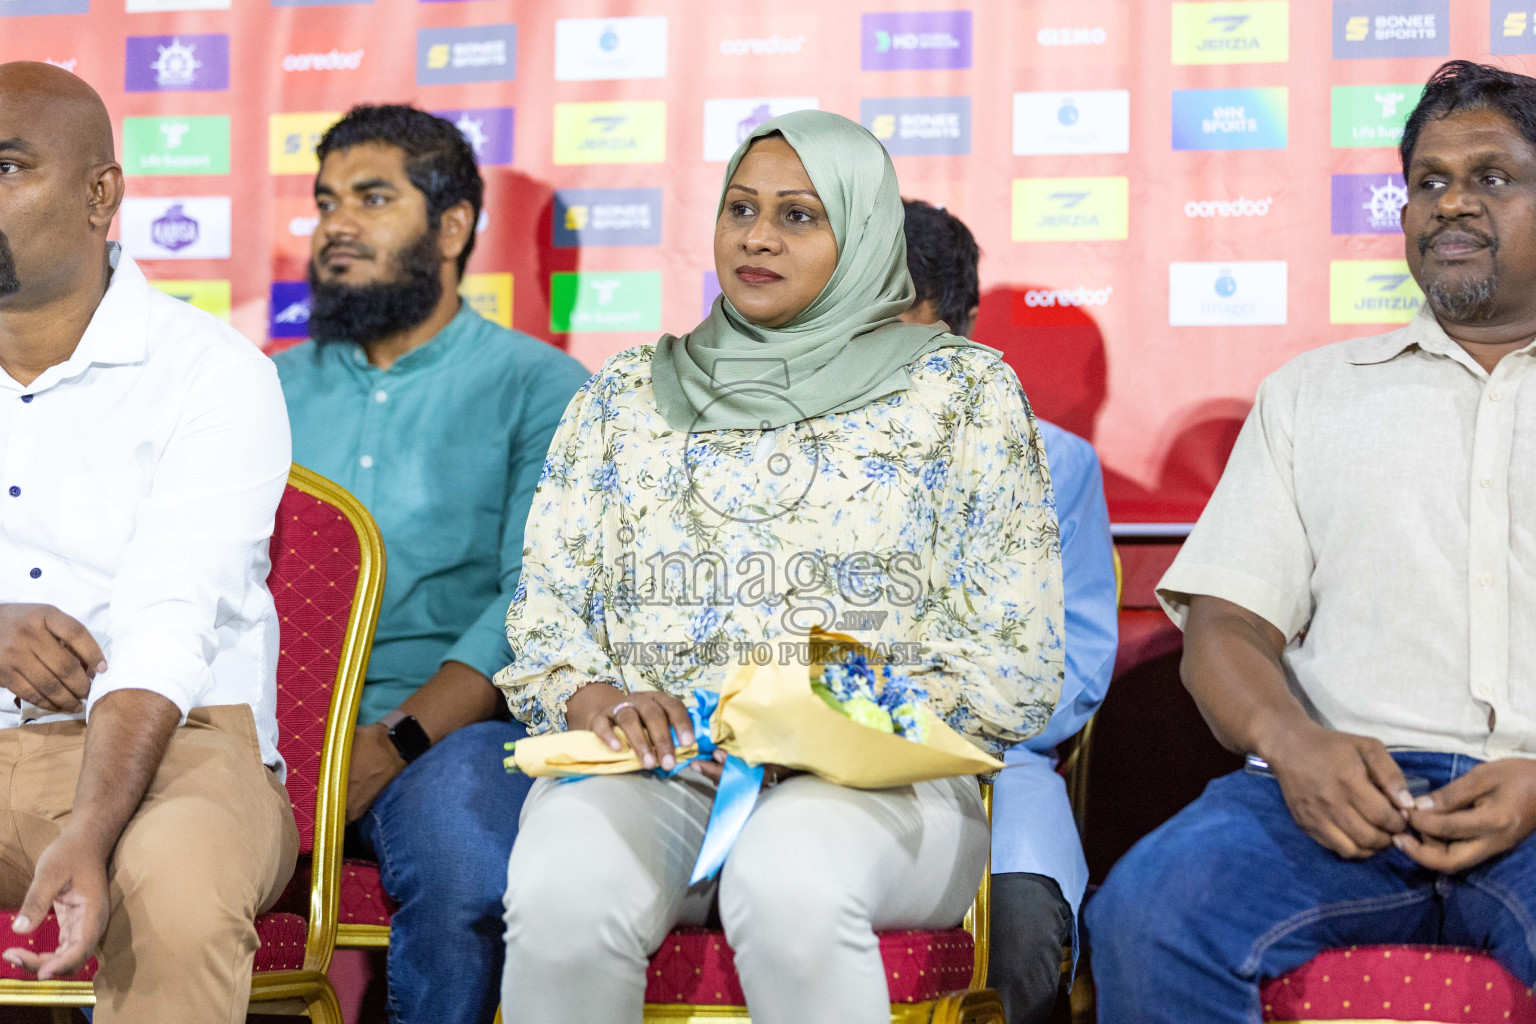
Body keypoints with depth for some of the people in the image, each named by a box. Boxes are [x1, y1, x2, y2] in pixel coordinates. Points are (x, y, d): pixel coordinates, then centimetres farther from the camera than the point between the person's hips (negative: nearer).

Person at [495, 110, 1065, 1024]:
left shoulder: (963, 390, 10)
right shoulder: (628, 394, 18)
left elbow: (1016, 659, 4)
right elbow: (545, 619, 15)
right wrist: (594, 697, -9)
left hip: (875, 776, -2)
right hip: (649, 764, 2)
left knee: (787, 884, -38)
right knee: (564, 891, -33)